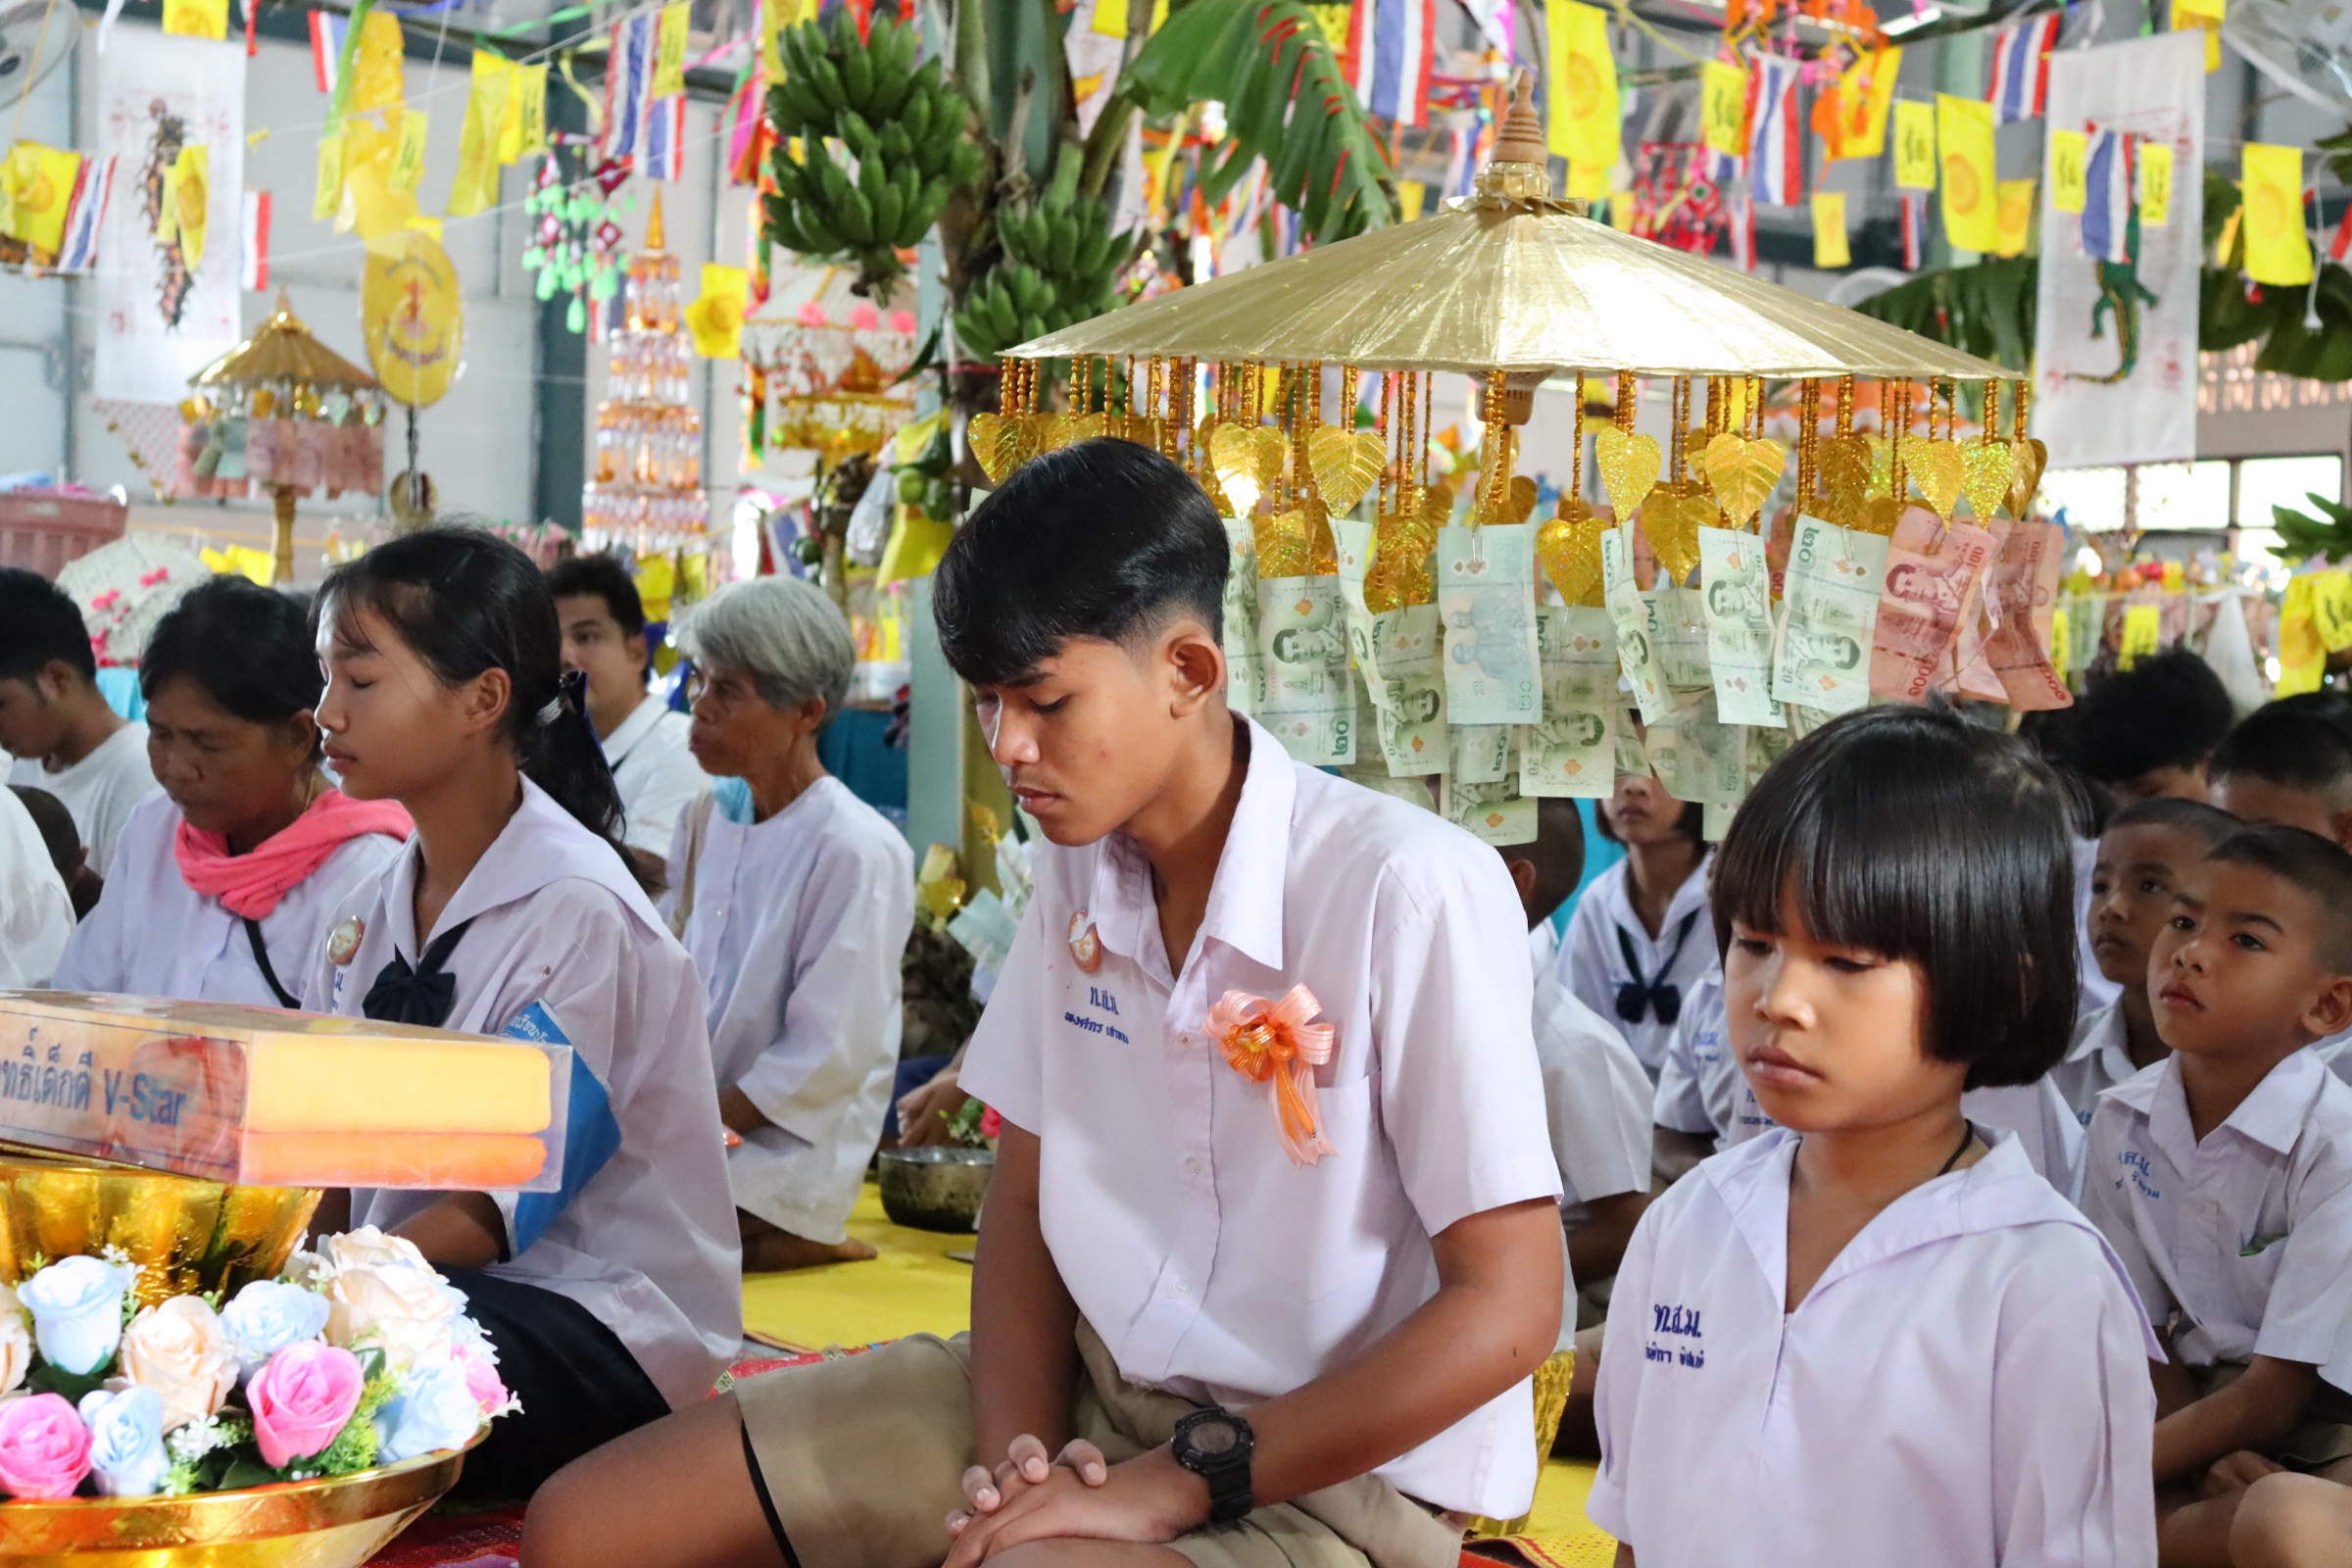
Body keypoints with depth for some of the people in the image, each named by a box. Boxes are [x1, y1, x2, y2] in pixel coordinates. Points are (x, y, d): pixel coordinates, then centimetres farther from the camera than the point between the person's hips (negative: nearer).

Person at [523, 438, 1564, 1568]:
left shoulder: (1409, 894, -19)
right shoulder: (1080, 869, 3)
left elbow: (1507, 1307, -18)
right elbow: (1026, 1198, 10)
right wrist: (1016, 1454, -8)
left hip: (1329, 1465, -7)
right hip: (1082, 1391, 7)